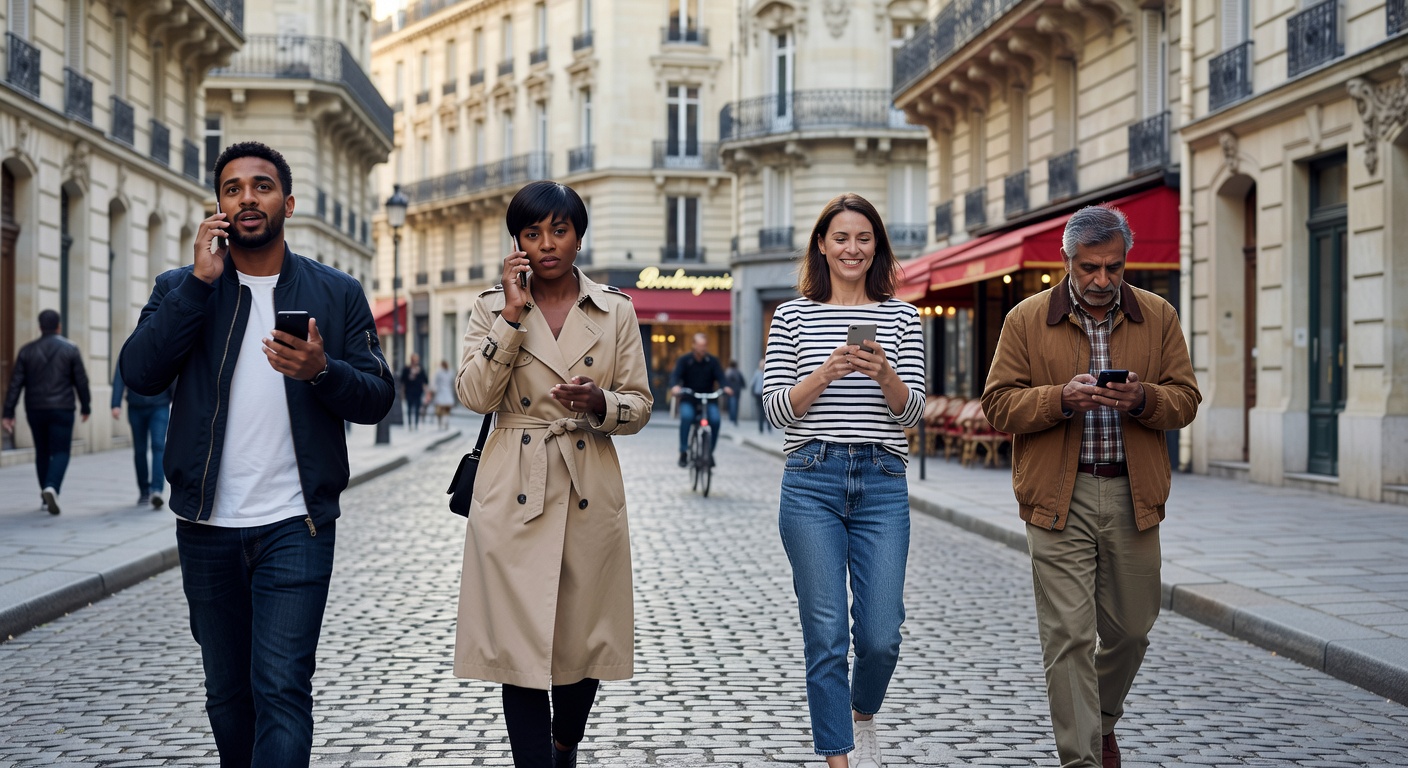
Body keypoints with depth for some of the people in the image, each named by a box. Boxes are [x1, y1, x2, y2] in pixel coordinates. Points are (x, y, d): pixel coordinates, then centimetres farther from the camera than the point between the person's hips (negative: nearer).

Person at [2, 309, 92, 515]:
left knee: (42, 452, 16)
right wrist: (86, 406, 8)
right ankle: (52, 488, -25)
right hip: (61, 409, -3)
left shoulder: (27, 351, 2)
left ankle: (47, 497, 20)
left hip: (35, 410, 3)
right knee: (60, 452, -1)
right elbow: (81, 381, -4)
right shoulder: (70, 349, -4)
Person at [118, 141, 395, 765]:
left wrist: (321, 370, -19)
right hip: (206, 528, 2)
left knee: (282, 688, -10)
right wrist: (201, 280, -13)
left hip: (295, 526, -2)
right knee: (227, 692, 14)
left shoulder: (337, 293, 5)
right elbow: (140, 373, -9)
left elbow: (377, 398, 2)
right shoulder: (181, 288, 7)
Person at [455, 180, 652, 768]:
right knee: (519, 645, -4)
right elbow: (475, 395, -7)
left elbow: (640, 406, 7)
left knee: (585, 639, 10)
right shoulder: (492, 307, 5)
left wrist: (599, 402, -14)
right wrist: (513, 314, -12)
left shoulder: (616, 312, 7)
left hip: (592, 495, 1)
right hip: (514, 496, -1)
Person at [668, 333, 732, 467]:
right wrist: (675, 386, -37)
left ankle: (710, 451, -6)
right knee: (686, 417, -31)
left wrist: (725, 387, -30)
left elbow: (720, 376, -7)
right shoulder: (684, 360, -1)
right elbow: (676, 375, -14)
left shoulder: (712, 361, 3)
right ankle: (683, 452, -22)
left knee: (715, 419, -25)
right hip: (688, 399, -1)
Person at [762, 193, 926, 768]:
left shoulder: (901, 317, 9)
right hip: (812, 481, -1)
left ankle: (862, 715, 33)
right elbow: (777, 409, 0)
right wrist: (826, 372, -16)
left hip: (883, 483, 1)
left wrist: (884, 374, -17)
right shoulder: (793, 316, 6)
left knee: (881, 635, 1)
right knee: (826, 634, 0)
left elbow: (911, 412, 3)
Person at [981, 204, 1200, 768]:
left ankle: (1104, 722, 40)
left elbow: (1185, 400, 6)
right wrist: (1062, 399, -18)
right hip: (1058, 498, -3)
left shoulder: (1158, 318, 8)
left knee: (1131, 627, 13)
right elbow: (999, 404, -2)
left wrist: (1142, 399, -16)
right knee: (1069, 636, -6)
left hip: (1133, 495, 3)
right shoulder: (1026, 320, 1)